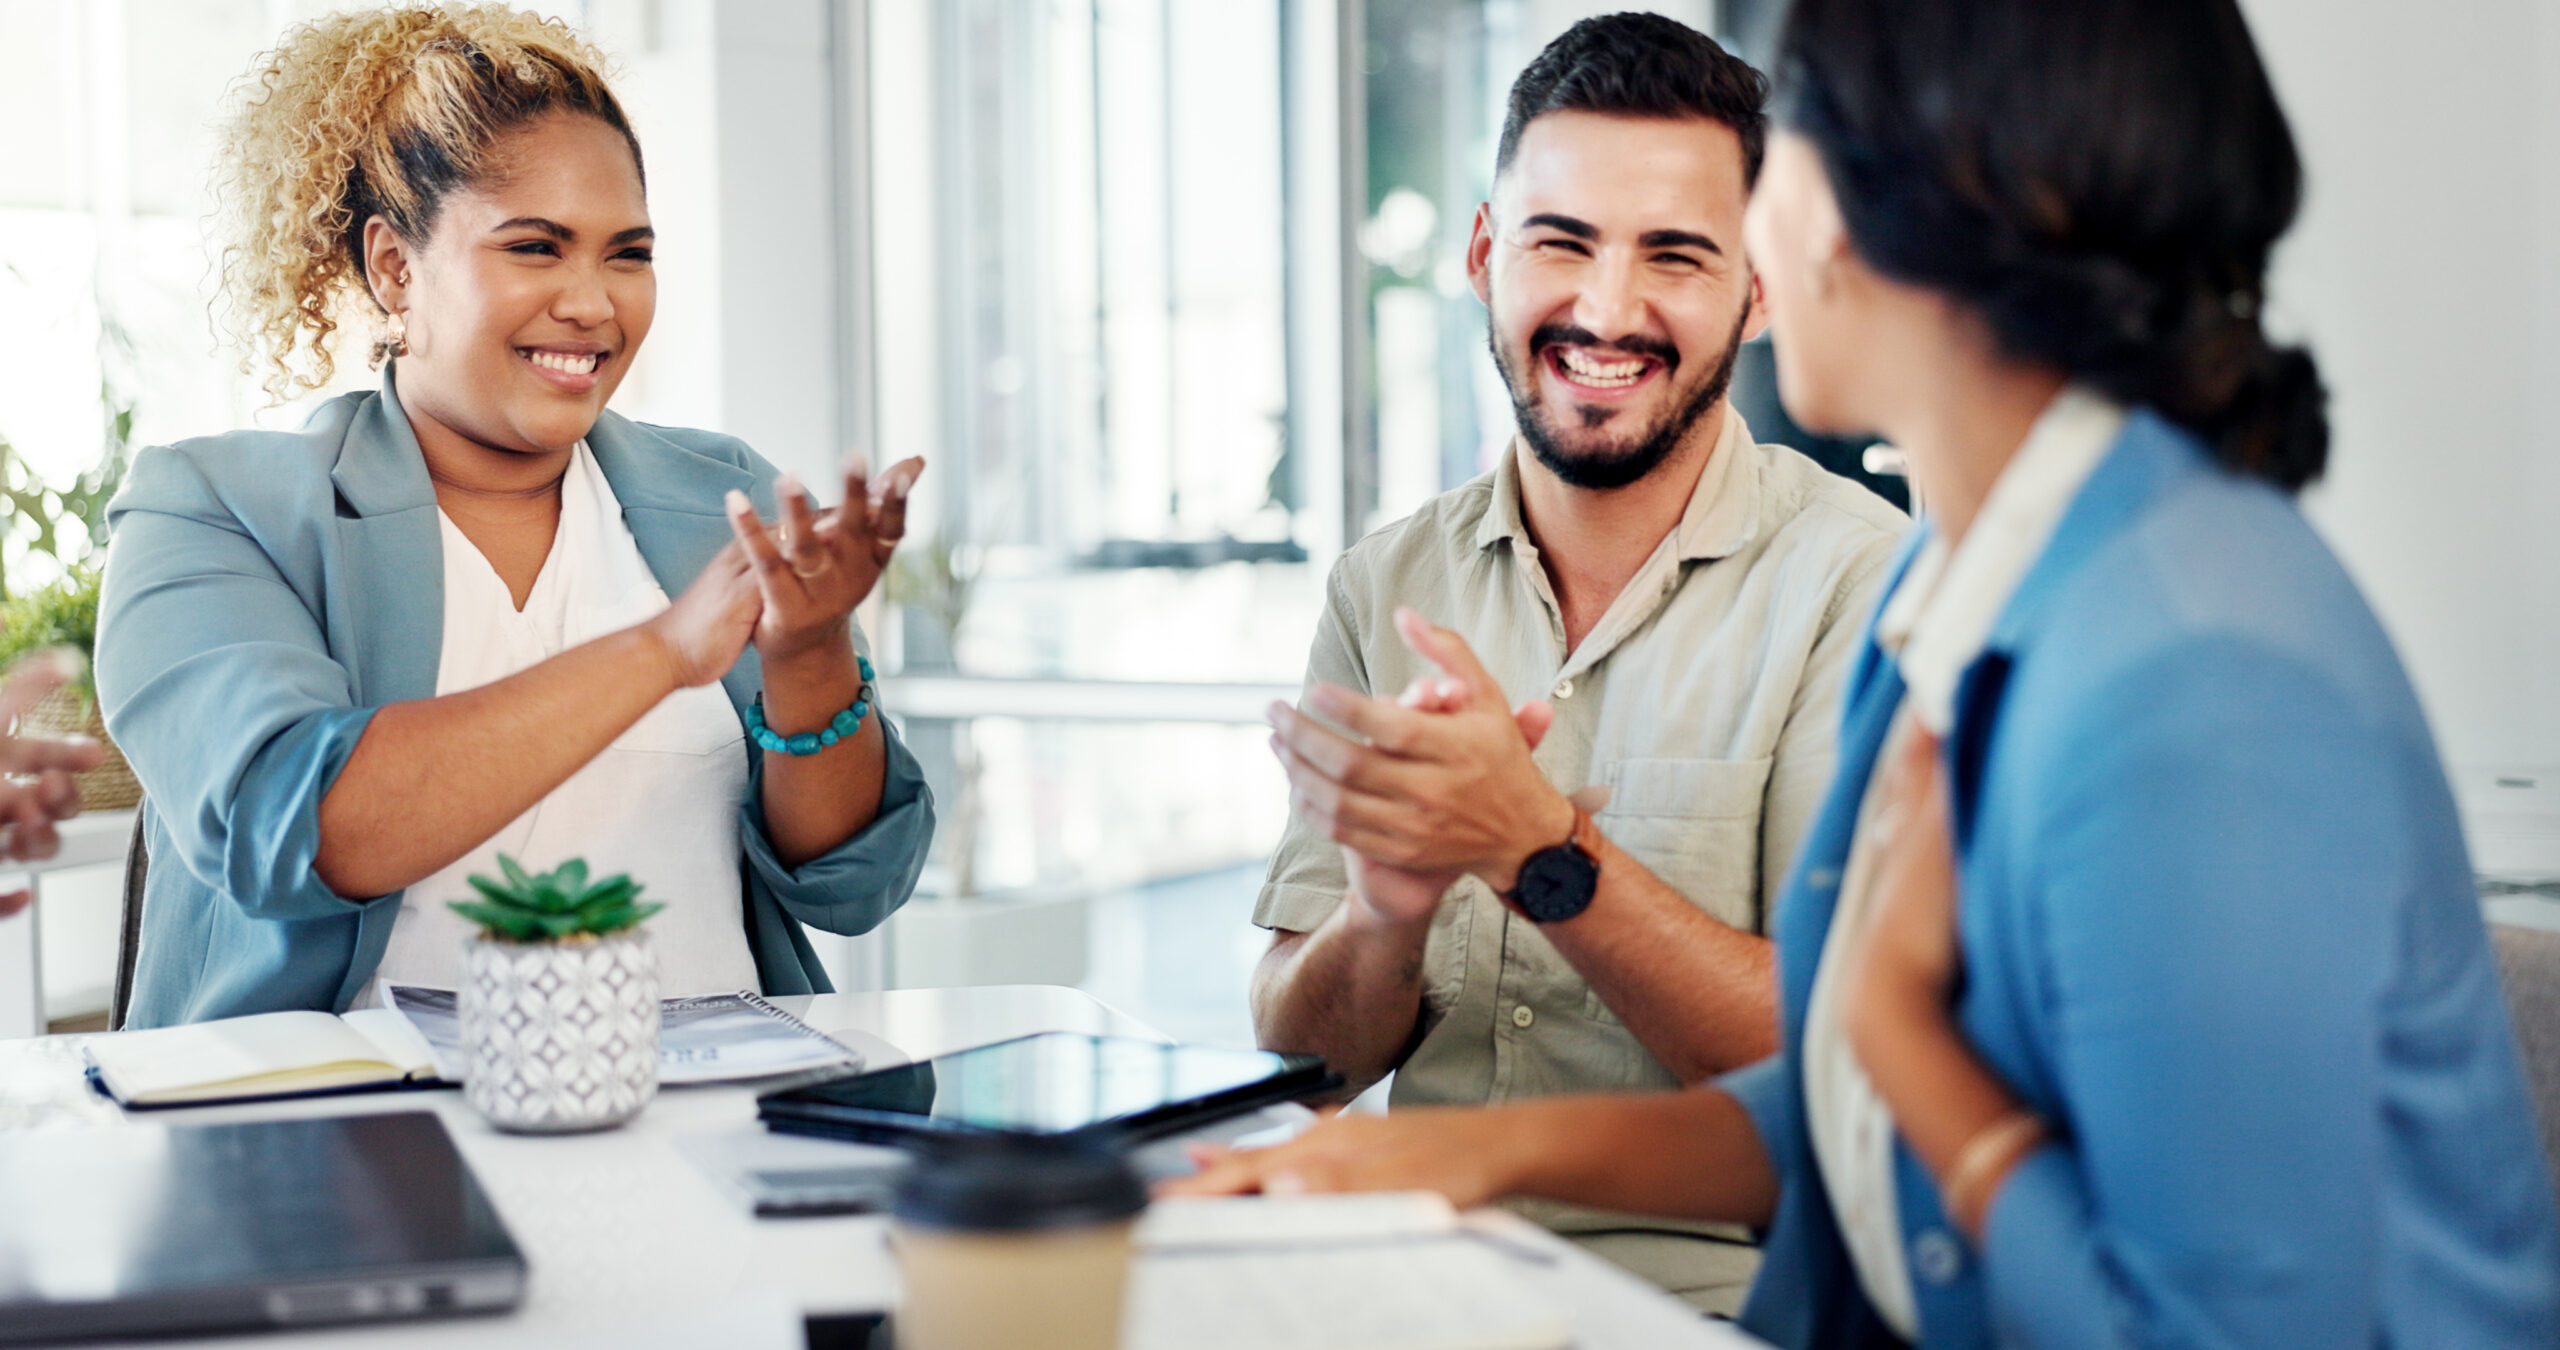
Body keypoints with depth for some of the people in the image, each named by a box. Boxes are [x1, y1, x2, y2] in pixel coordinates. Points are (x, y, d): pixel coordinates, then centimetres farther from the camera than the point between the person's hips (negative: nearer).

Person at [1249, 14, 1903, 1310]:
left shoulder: (1861, 581, -7)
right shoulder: (1384, 587, 6)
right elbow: (1296, 1056, 5)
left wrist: (1541, 851, -24)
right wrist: (1385, 918, -17)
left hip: (1714, 1293, -3)